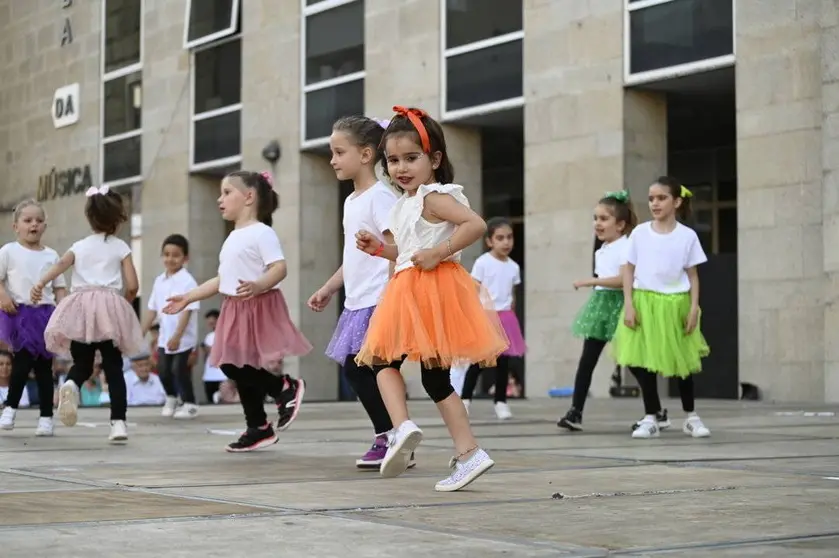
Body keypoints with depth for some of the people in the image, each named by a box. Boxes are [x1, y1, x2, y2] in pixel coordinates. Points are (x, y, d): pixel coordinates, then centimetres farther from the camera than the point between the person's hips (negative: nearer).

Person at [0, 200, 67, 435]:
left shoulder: (51, 255, 10)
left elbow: (60, 287, 12)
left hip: (45, 314, 3)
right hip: (20, 313, -3)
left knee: (44, 365, 4)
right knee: (23, 360, -11)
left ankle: (46, 417, 8)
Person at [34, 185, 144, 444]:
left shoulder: (80, 245, 15)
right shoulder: (120, 246, 8)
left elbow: (61, 263, -6)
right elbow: (132, 286, 1)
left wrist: (40, 284, -20)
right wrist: (122, 304, 21)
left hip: (80, 307, 2)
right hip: (110, 308, -2)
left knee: (82, 364, 12)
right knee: (113, 368, 4)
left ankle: (70, 385, -24)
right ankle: (118, 422, -6)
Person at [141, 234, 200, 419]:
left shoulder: (187, 281, -14)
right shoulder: (160, 281, 7)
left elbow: (187, 311, -19)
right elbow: (152, 310, 12)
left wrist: (177, 337, -24)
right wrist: (141, 333, 9)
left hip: (184, 338, -6)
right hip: (165, 337, 6)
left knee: (179, 370, -5)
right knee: (163, 370, 8)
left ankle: (189, 404, 11)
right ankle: (171, 399, 32)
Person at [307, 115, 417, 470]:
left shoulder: (379, 197, -11)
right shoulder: (351, 201, 16)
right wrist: (328, 289, 25)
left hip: (376, 303, -9)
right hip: (357, 304, 9)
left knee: (359, 370, -11)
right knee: (354, 369, 7)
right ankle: (387, 439, 14)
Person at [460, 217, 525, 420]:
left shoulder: (513, 267, 9)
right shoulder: (482, 263, -5)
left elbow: (512, 295, 15)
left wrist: (510, 319, 12)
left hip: (505, 318, 4)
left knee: (503, 362, 5)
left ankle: (501, 401, 13)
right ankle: (465, 399, 7)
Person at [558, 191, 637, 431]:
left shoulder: (625, 247, -11)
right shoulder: (601, 251, 15)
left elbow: (623, 280, -23)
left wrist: (590, 281, -23)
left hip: (617, 304, -8)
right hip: (600, 304, 8)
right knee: (587, 360, 1)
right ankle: (575, 412, 0)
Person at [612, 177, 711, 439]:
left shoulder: (687, 236, 0)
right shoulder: (640, 233, 1)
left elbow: (693, 275, 3)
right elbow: (629, 270, 3)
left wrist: (693, 308, -5)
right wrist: (628, 304, -6)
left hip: (676, 304, 0)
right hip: (645, 303, 0)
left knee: (681, 361, 9)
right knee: (644, 360, -5)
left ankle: (691, 417, 24)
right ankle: (651, 418, 6)